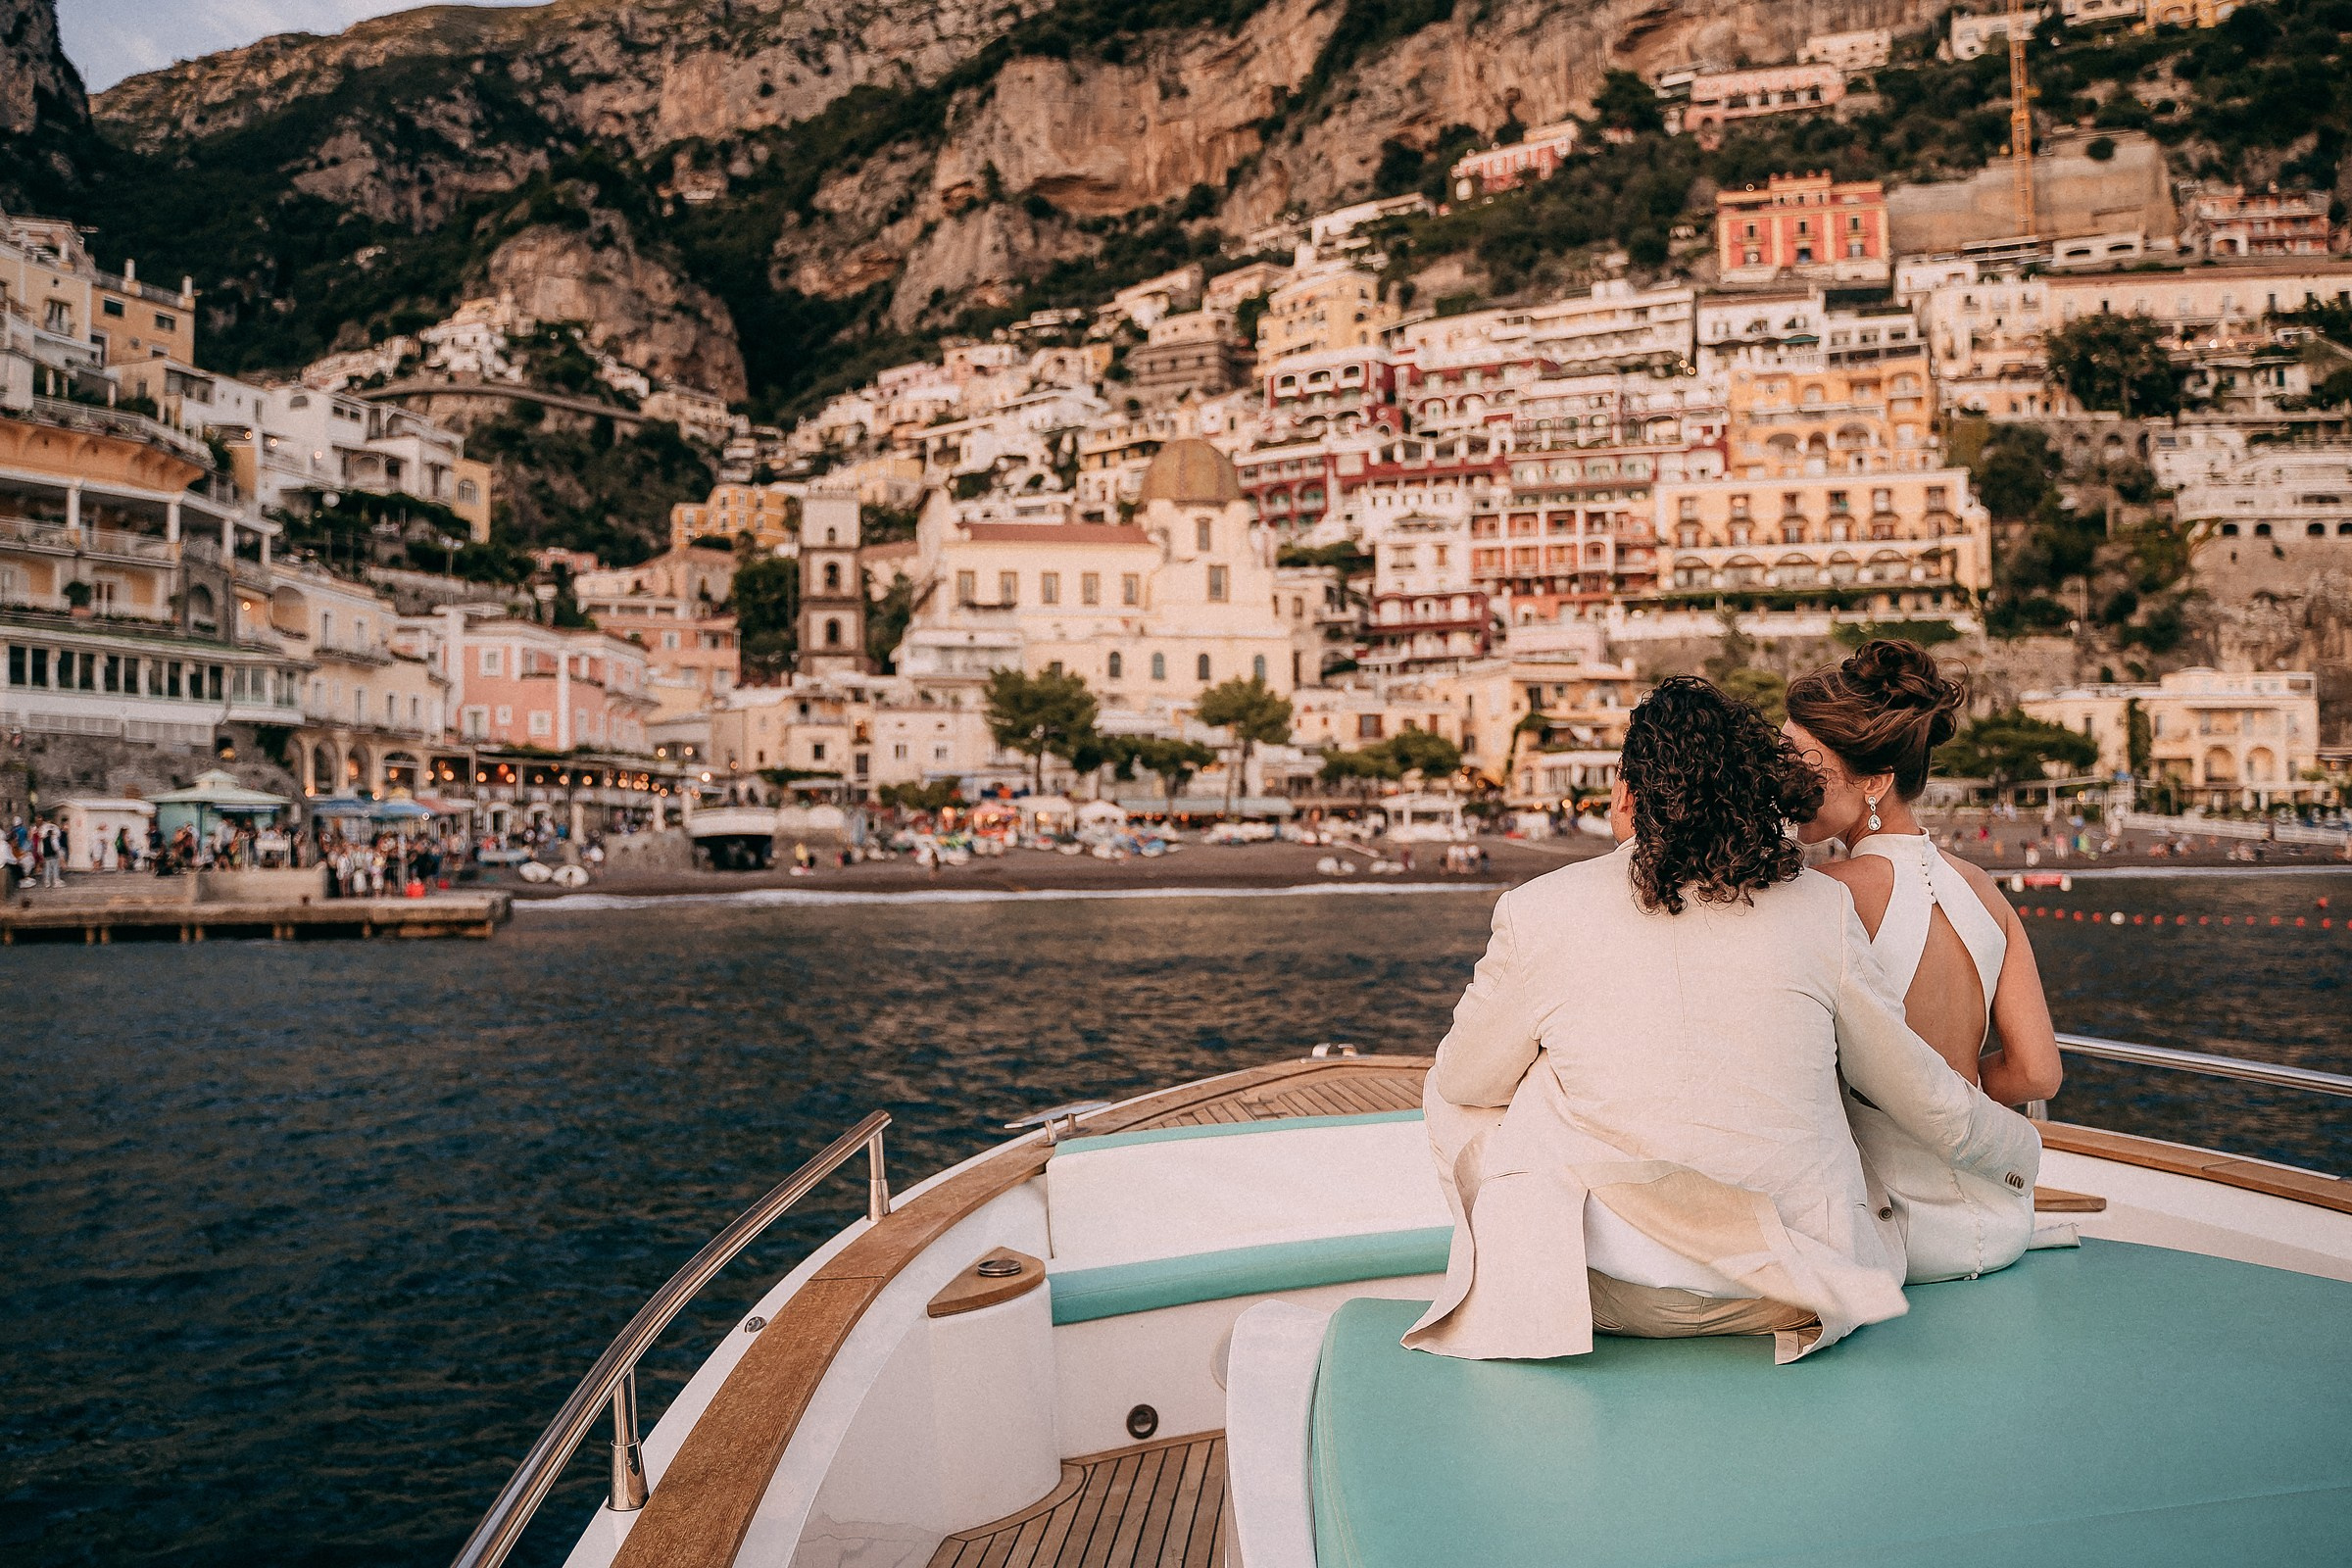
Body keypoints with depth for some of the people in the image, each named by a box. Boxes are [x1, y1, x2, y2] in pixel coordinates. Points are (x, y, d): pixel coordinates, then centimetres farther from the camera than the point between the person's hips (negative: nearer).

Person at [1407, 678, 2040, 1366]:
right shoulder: (1820, 907, -7)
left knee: (1454, 1102, 22)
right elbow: (1926, 1100, 5)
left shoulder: (1540, 912, -12)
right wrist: (2021, 1145, 27)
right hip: (1797, 1293, 3)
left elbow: (1462, 1082, 5)